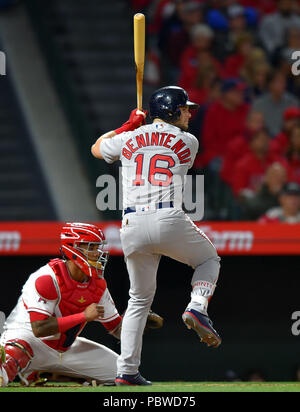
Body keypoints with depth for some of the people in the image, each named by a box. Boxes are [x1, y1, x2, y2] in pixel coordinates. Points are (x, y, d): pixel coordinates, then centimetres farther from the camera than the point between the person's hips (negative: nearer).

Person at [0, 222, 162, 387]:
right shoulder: (47, 279, -22)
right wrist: (84, 316, -27)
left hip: (66, 347, 9)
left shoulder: (98, 284, 0)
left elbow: (117, 328, 7)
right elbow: (39, 329, -29)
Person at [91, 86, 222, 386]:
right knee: (209, 259, 25)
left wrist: (130, 125, 39)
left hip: (132, 226, 3)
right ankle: (197, 308, -4)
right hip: (169, 221, -3)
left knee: (140, 299, 17)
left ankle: (127, 370, 9)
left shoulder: (128, 139, 12)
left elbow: (97, 149, 32)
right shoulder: (188, 142, 7)